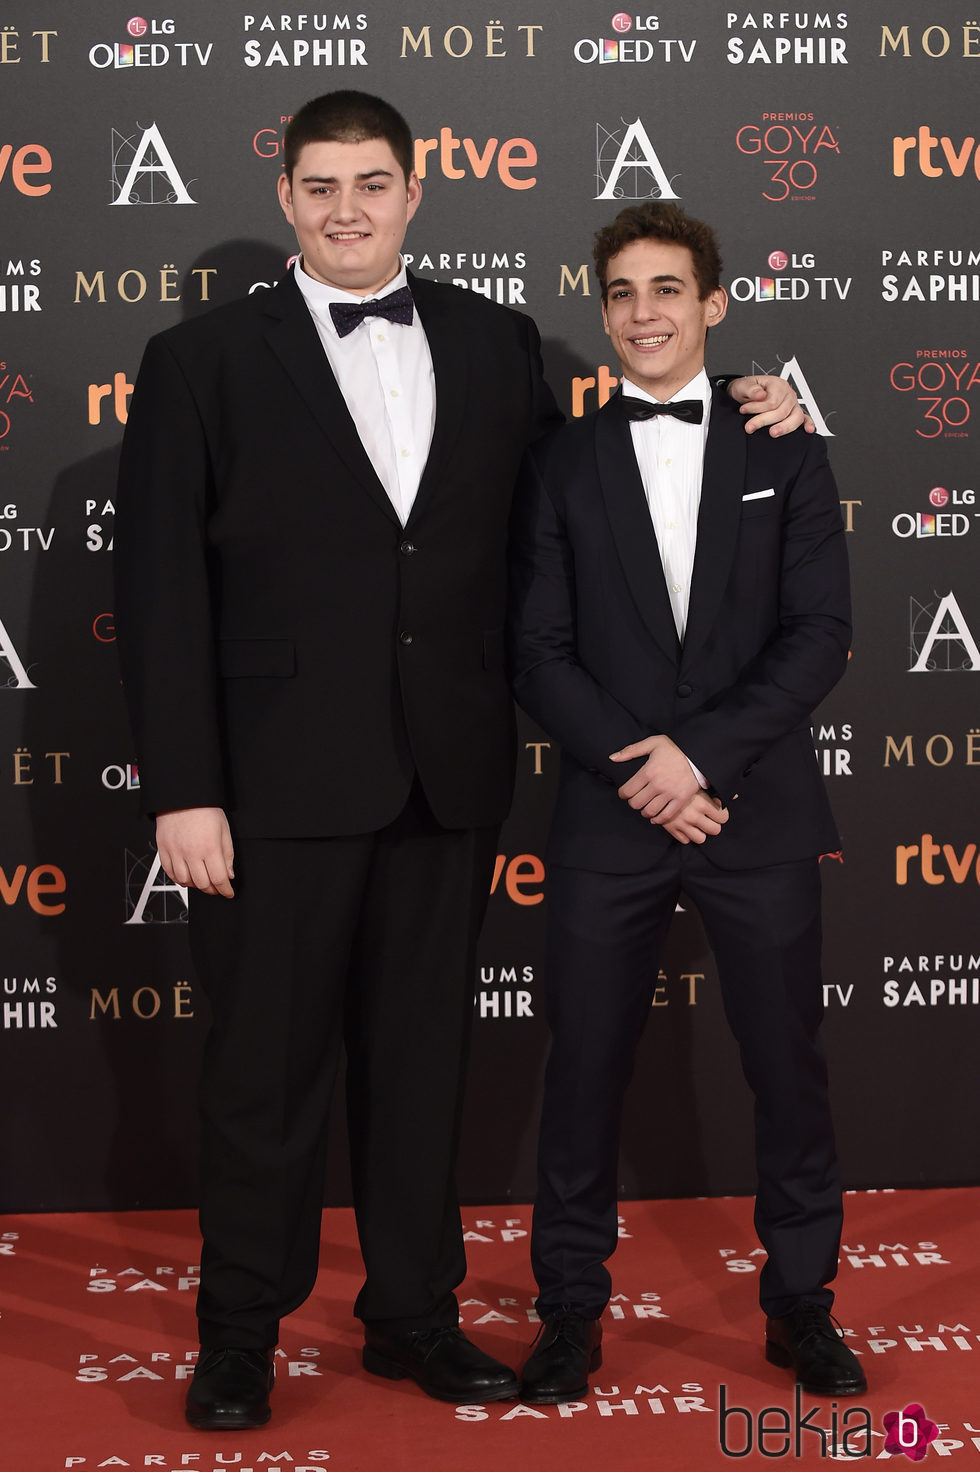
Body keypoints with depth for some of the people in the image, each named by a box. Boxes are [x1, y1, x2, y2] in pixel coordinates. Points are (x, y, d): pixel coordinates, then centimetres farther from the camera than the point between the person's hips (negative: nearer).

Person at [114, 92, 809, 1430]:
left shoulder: (494, 343, 9)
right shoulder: (204, 361, -1)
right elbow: (160, 588, -5)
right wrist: (183, 790, -11)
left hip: (449, 771, 3)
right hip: (284, 779, -3)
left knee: (423, 1056, 14)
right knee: (266, 1066, 7)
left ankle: (414, 1315, 30)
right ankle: (241, 1333, 24)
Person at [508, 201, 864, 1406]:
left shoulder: (784, 452, 5)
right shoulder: (562, 463, 5)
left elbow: (820, 635, -2)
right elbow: (539, 652, 0)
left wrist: (702, 754, -12)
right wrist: (638, 769, -12)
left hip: (759, 810, 0)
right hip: (608, 815, 0)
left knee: (788, 1067, 8)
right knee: (585, 1068, 6)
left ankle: (801, 1302, 25)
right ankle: (571, 1305, 21)